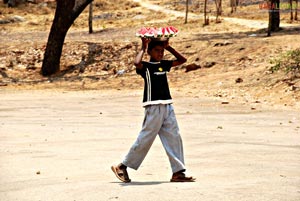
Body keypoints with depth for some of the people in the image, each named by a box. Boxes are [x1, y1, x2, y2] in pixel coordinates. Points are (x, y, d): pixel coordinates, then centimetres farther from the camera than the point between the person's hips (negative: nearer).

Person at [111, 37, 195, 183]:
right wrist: (143, 49, -13)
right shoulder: (145, 66, -5)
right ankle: (122, 167, 8)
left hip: (167, 106, 7)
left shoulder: (163, 65, 14)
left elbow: (182, 60, 20)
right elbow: (137, 63, -28)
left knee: (174, 138, 2)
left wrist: (168, 47, 11)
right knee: (145, 139, -3)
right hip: (153, 107, -7)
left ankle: (178, 172, 3)